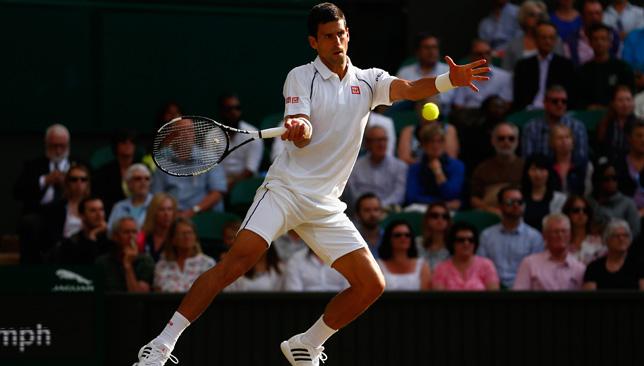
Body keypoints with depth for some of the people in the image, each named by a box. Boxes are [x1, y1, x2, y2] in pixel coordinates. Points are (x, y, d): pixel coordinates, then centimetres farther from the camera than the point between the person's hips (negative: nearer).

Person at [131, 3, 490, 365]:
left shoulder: (368, 81, 11)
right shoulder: (301, 77, 1)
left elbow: (409, 88, -8)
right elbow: (303, 137, -11)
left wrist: (451, 79, -27)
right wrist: (297, 128, -36)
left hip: (326, 205, 5)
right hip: (286, 189, -5)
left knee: (372, 284, -3)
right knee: (237, 261, -23)